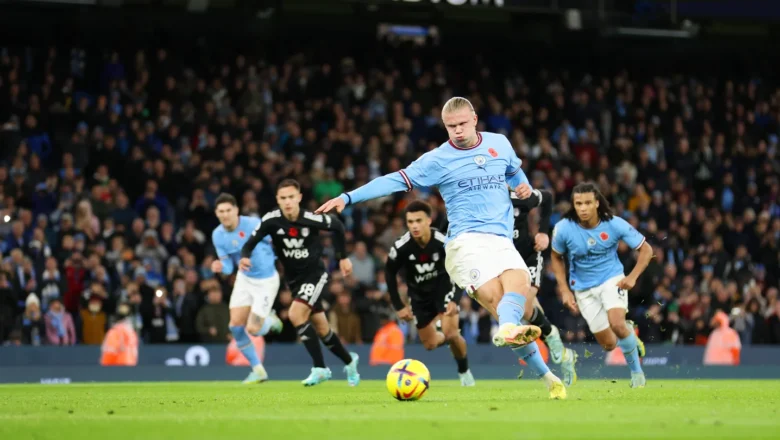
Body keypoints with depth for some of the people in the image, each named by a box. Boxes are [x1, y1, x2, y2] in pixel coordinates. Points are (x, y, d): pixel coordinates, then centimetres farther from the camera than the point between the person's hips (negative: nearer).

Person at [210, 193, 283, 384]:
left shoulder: (254, 225, -23)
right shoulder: (218, 235, -7)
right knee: (235, 325, -6)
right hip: (244, 279, 5)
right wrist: (221, 267, -23)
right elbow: (228, 266, -3)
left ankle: (270, 321, 28)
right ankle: (258, 370, 10)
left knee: (252, 329, -11)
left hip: (266, 280, -5)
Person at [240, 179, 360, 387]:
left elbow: (337, 226, -3)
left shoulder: (311, 219, -21)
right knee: (321, 328, 13)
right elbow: (251, 243, -16)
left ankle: (320, 368, -16)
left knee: (295, 314, -25)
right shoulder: (272, 220, -16)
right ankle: (349, 361, 38)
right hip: (294, 279, 4)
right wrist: (244, 257, -39)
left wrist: (342, 257, 3)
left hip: (315, 274, -4)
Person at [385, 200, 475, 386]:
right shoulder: (401, 247, -26)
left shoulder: (443, 243, -29)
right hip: (419, 295, 2)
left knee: (451, 333, -21)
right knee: (430, 344, 7)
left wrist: (455, 300, -25)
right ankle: (449, 337, 44)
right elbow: (390, 274, -7)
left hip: (443, 288, -2)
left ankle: (464, 371, 7)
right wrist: (399, 306, -7)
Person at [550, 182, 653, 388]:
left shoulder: (614, 224, -19)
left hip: (612, 279, -2)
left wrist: (633, 276, -20)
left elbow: (646, 249, -7)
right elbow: (556, 258, 3)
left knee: (617, 324, -28)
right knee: (608, 344, 2)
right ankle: (629, 334, 40)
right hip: (583, 288, 2)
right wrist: (565, 291, -3)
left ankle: (637, 372, -5)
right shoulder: (563, 229, -17)